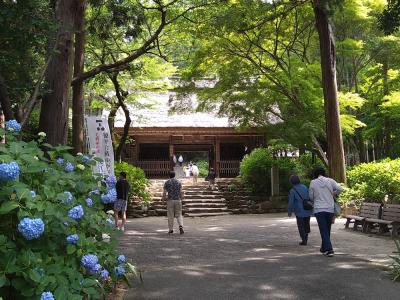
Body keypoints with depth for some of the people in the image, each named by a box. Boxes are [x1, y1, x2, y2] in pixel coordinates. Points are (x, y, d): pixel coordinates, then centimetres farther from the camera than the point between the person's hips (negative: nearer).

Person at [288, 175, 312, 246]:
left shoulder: (292, 191, -13)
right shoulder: (305, 187, 1)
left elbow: (291, 203, -13)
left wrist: (289, 212, 1)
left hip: (299, 212, -4)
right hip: (308, 210, 5)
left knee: (301, 226, 10)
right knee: (306, 224, 22)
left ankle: (304, 240, 13)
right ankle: (306, 237, 34)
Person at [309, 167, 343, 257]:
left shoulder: (313, 182, -3)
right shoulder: (330, 181, 0)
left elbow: (311, 197, 3)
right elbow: (340, 189, -7)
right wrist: (333, 194, 12)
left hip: (319, 209, -2)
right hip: (330, 209, 3)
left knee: (323, 230, 0)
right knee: (327, 229, 17)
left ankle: (329, 249, -11)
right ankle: (324, 248, 30)